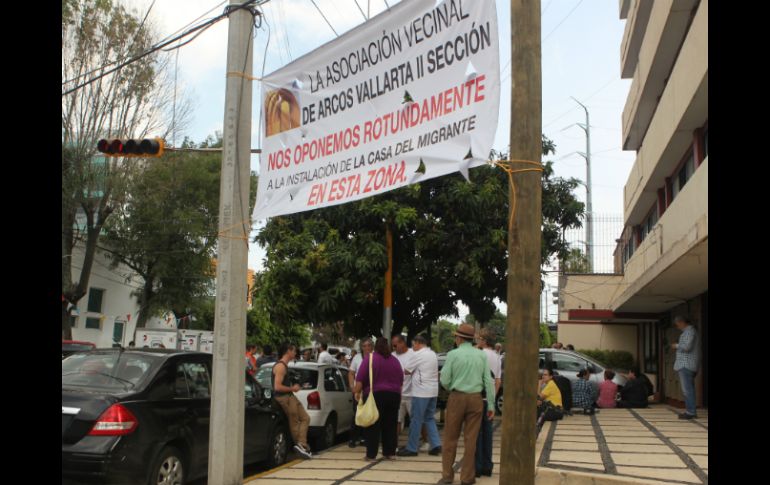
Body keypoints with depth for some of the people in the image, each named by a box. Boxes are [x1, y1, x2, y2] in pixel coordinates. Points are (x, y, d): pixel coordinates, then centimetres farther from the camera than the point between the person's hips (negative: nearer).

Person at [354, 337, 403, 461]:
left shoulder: (369, 358, -4)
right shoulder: (395, 360, 10)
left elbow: (360, 378, -10)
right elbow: (401, 380, 16)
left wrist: (357, 392, -3)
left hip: (375, 395, -4)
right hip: (394, 396, 4)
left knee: (373, 426, -2)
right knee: (390, 425, 11)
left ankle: (371, 454, -3)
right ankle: (390, 452, 12)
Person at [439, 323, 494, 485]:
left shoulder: (453, 354, -6)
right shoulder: (481, 355, 1)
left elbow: (444, 380, -5)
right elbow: (488, 381, -1)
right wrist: (491, 404, 3)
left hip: (457, 398, -2)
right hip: (475, 399, 2)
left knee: (450, 438, 10)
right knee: (471, 439, 7)